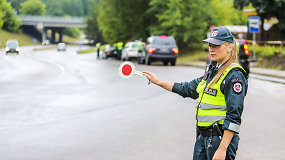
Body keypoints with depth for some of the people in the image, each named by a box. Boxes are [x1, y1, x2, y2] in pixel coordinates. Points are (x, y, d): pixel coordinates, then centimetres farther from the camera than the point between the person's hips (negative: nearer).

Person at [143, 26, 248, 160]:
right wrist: (158, 82, 26)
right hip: (202, 138, 8)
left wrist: (222, 149, -24)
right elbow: (188, 88, 26)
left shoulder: (235, 76, -13)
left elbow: (234, 117, -19)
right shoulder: (212, 71, 13)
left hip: (221, 138, -8)